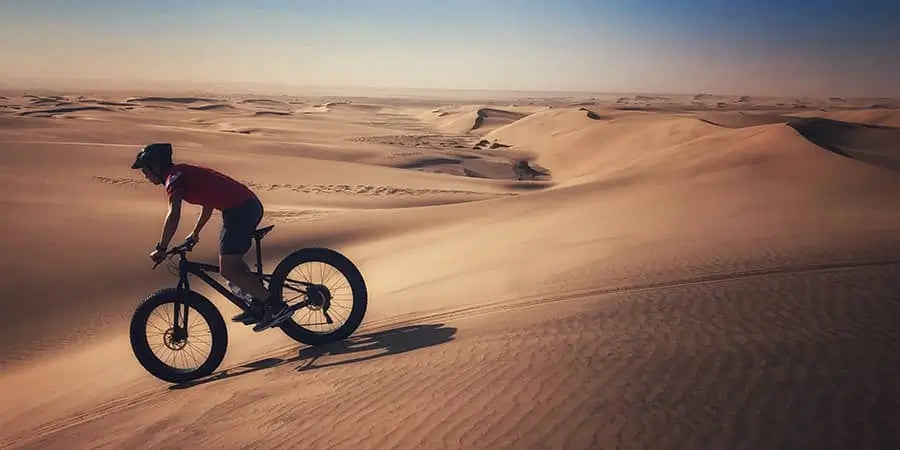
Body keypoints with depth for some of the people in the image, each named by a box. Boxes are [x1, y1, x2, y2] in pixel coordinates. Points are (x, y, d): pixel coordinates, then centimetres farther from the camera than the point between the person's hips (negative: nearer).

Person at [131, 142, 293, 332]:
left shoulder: (174, 178, -5)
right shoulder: (185, 173, 24)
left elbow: (174, 215, -19)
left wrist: (161, 249, -10)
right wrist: (195, 233, 43)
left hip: (240, 210, -10)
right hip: (251, 205, 10)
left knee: (227, 270, -6)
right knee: (233, 262, 21)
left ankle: (276, 306, -8)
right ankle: (258, 308, 23)